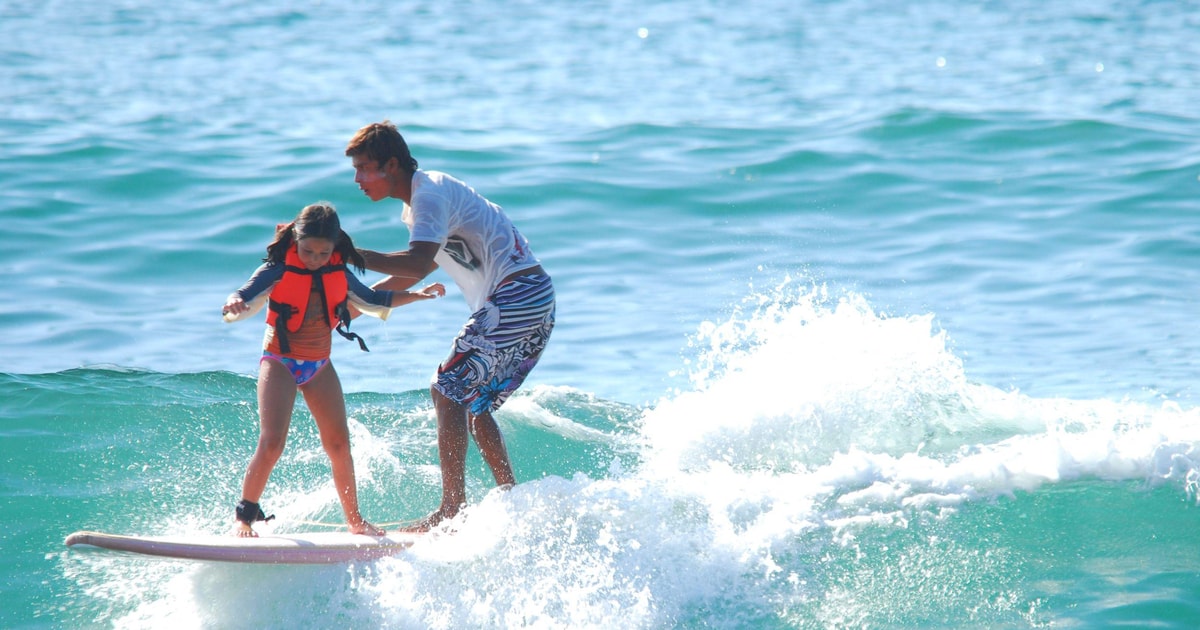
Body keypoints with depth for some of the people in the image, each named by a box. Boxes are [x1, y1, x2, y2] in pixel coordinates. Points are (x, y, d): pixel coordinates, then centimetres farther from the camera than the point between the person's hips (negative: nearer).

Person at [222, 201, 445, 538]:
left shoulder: (339, 274, 0)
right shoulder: (278, 270, -15)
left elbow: (372, 300, 17)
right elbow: (243, 300, -25)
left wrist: (416, 295, 13)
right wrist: (234, 303, -49)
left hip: (319, 366, 5)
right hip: (280, 362, -4)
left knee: (339, 445, 4)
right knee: (271, 444, -17)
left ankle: (355, 521, 17)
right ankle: (244, 516, -4)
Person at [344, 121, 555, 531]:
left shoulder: (429, 195, -13)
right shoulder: (420, 199, 19)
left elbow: (417, 264, -30)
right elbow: (413, 273, 28)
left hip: (516, 296, -10)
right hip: (535, 300, 10)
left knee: (448, 391, -12)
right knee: (475, 403, 17)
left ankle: (452, 509, -15)